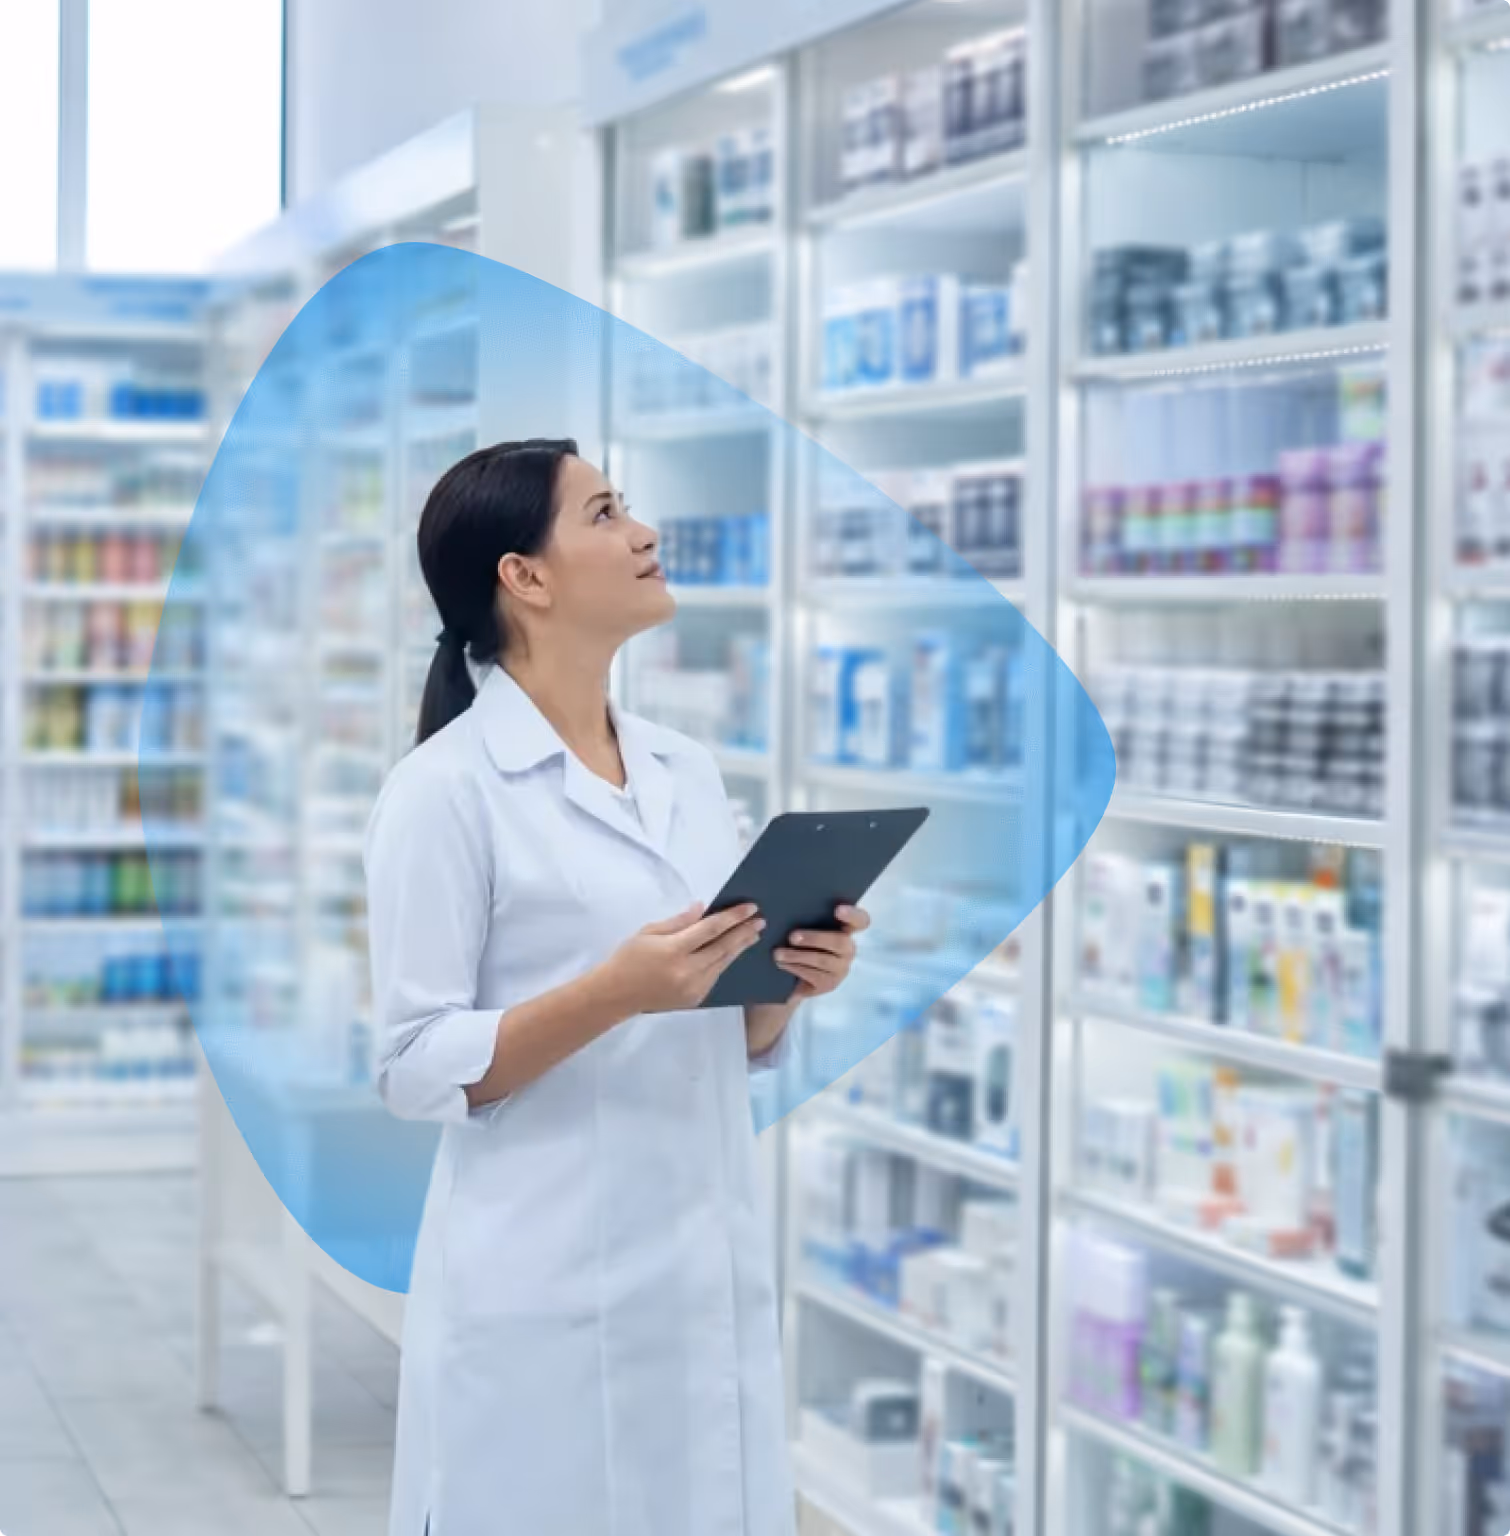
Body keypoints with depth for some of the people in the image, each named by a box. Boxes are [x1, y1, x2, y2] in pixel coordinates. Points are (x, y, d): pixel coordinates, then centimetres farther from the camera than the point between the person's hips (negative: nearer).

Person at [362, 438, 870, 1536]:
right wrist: (615, 993, -23)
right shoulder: (443, 789, -9)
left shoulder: (692, 771, 10)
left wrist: (791, 981, -5)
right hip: (547, 1307, -6)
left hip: (714, 1282, 6)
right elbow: (417, 1071, -11)